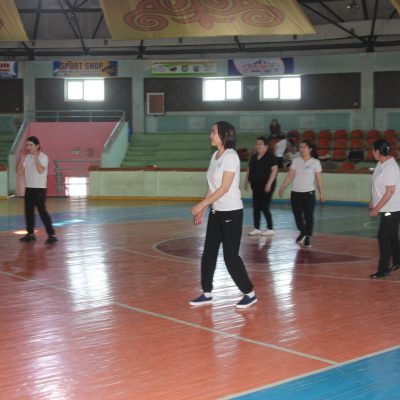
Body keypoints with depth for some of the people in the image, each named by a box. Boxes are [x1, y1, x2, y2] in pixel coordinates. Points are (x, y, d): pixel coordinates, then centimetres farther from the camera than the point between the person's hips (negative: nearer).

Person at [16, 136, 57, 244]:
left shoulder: (43, 157, -9)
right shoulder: (26, 157, 9)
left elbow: (40, 170, -24)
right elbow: (19, 171, 2)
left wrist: (35, 157, -23)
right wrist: (22, 157, -4)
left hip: (39, 188, -7)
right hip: (28, 188, 7)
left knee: (42, 211, -11)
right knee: (28, 211, 10)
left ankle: (52, 235, -10)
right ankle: (30, 234, 21)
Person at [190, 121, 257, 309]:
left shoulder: (231, 156, -15)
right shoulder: (215, 156, 10)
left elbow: (224, 188, -19)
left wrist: (202, 204, -18)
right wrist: (202, 209, 14)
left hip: (231, 212, -8)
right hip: (216, 212, 8)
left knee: (231, 256, -3)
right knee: (208, 253, 8)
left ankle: (250, 293, 10)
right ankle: (207, 294, 17)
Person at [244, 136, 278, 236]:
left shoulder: (270, 156, -9)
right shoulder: (254, 157, 12)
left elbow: (274, 169, -16)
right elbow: (249, 169, 20)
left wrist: (269, 184, -21)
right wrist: (246, 181, 14)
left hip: (266, 186, -7)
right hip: (256, 186, 7)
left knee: (264, 207, -7)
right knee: (256, 207, 8)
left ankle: (270, 229, 4)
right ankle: (256, 228, 16)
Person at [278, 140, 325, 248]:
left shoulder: (315, 162, -2)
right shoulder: (296, 161, 6)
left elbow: (319, 179, -1)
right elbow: (290, 176, 3)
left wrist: (322, 193, -3)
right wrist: (282, 187, -7)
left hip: (309, 193, -3)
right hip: (295, 192, 3)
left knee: (308, 215, 1)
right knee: (297, 215, 5)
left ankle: (308, 237, 13)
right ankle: (302, 232, 27)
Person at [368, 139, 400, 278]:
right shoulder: (381, 164, 4)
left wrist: (376, 209, -21)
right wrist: (374, 202, 18)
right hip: (388, 208, 9)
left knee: (384, 238, -5)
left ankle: (383, 269, 3)